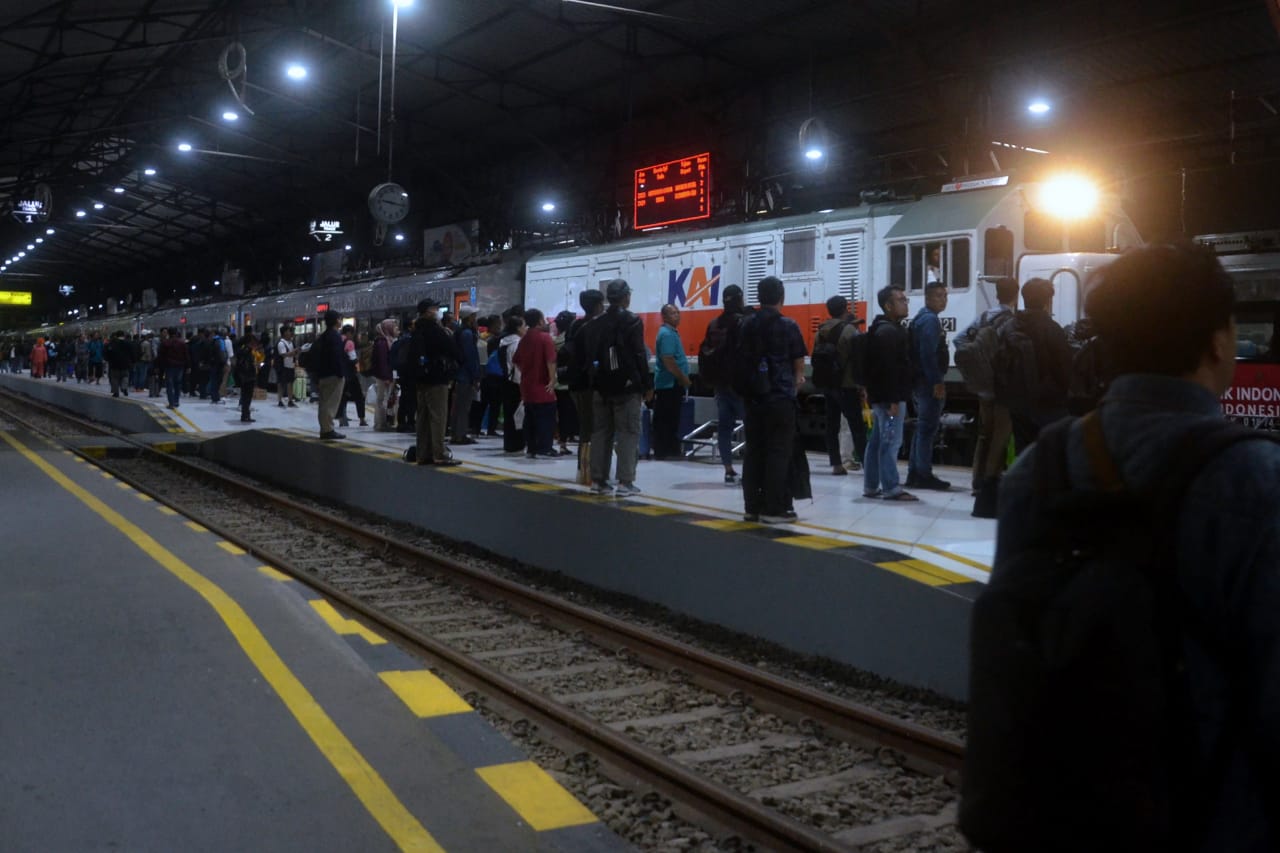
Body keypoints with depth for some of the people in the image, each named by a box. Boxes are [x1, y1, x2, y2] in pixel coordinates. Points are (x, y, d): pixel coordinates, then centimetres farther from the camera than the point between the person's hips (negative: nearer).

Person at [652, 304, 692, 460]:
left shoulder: (671, 332, 16)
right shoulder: (667, 334, -16)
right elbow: (668, 362, -24)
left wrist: (683, 379, 18)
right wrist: (684, 379, -16)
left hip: (672, 384, 10)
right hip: (669, 384, -10)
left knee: (671, 420, 13)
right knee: (666, 421, -6)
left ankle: (671, 451, 18)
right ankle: (664, 452, -3)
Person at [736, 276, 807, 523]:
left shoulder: (746, 325, 7)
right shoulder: (788, 325, -7)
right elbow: (799, 363, 0)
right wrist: (796, 381, 20)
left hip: (752, 397, 5)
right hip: (780, 397, -5)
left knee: (753, 452, 9)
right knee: (778, 453, -2)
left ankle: (752, 507, 12)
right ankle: (774, 509, -2)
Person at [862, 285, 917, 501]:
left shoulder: (886, 329, 20)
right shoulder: (889, 331, -15)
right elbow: (888, 368, -23)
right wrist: (893, 400, -25)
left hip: (881, 396, 11)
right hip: (889, 397, -11)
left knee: (877, 441, 12)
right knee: (891, 442, -8)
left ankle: (871, 486, 17)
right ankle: (891, 488, -6)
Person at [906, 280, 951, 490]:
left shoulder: (923, 318, 19)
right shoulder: (930, 320, -13)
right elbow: (928, 354, -22)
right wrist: (937, 383, -22)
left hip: (922, 381, 11)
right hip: (929, 382, -10)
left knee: (923, 427, 14)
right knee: (928, 428, -7)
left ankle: (914, 474, 18)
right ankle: (924, 475, -4)